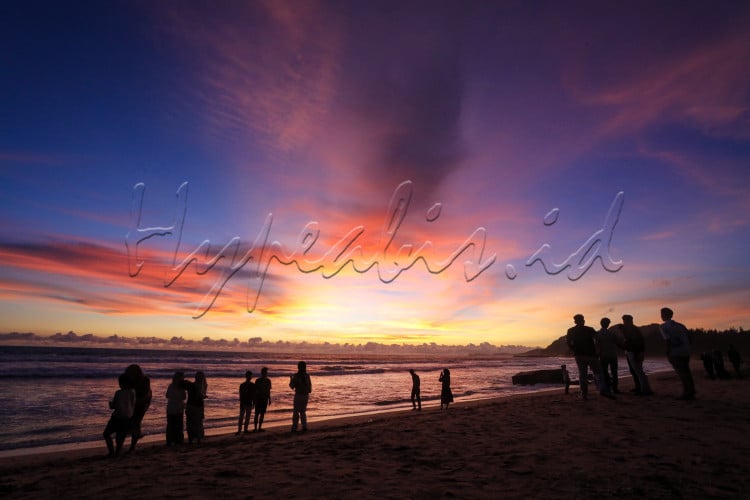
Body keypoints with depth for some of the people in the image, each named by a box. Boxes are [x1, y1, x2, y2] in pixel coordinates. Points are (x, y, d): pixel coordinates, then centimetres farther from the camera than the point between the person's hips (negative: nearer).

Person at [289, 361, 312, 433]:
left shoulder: (296, 376, -11)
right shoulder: (307, 376, 5)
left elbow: (292, 386, -4)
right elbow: (310, 387, 8)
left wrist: (291, 379, 13)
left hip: (298, 395, -4)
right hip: (306, 395, 4)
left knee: (296, 412, 6)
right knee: (303, 412, 15)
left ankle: (294, 428, 5)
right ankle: (304, 427, 6)